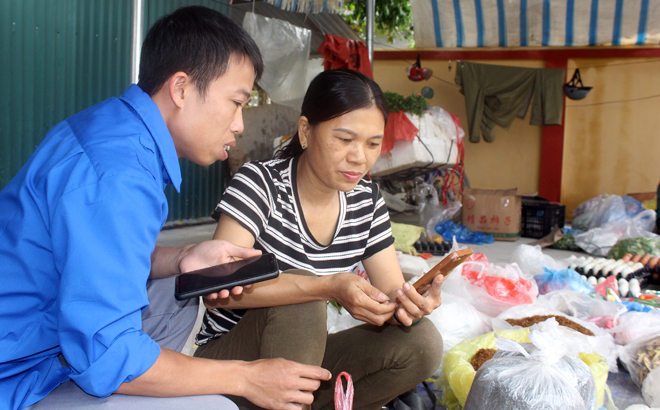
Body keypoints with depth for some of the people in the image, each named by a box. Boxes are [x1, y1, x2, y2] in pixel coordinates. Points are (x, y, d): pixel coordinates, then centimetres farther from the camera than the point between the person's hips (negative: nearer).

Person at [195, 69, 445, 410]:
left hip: (304, 355, 5)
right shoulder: (260, 183, -17)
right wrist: (329, 287, -39)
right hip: (227, 356, -5)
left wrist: (409, 303, -27)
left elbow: (392, 290, -1)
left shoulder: (366, 200, -1)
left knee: (422, 342, -15)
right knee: (301, 300, -33)